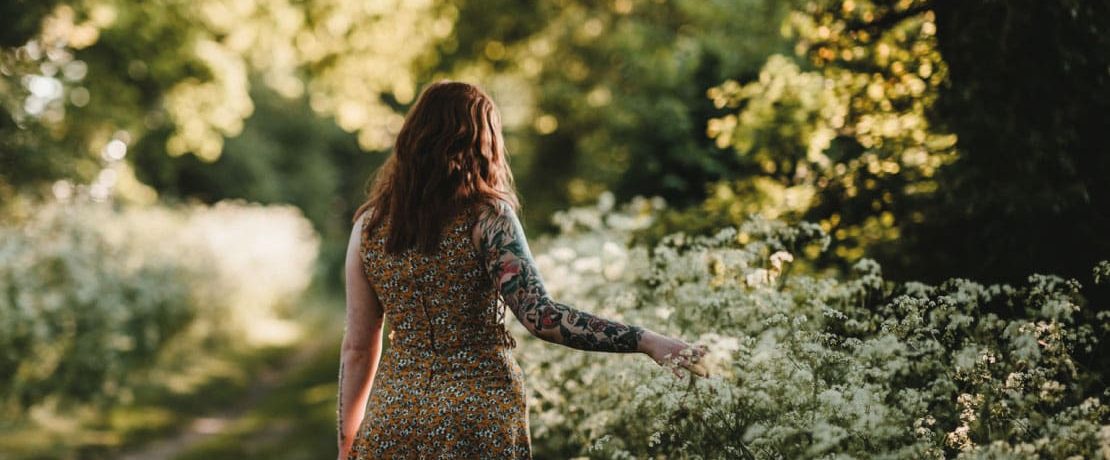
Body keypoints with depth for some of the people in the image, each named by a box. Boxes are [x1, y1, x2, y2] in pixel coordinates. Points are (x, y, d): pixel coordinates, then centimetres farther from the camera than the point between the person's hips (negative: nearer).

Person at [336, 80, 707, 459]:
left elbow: (358, 348, 4)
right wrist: (647, 342, -22)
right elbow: (540, 316, -21)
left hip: (391, 417, 3)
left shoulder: (369, 225, 1)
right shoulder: (486, 219, -9)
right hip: (479, 416, -3)